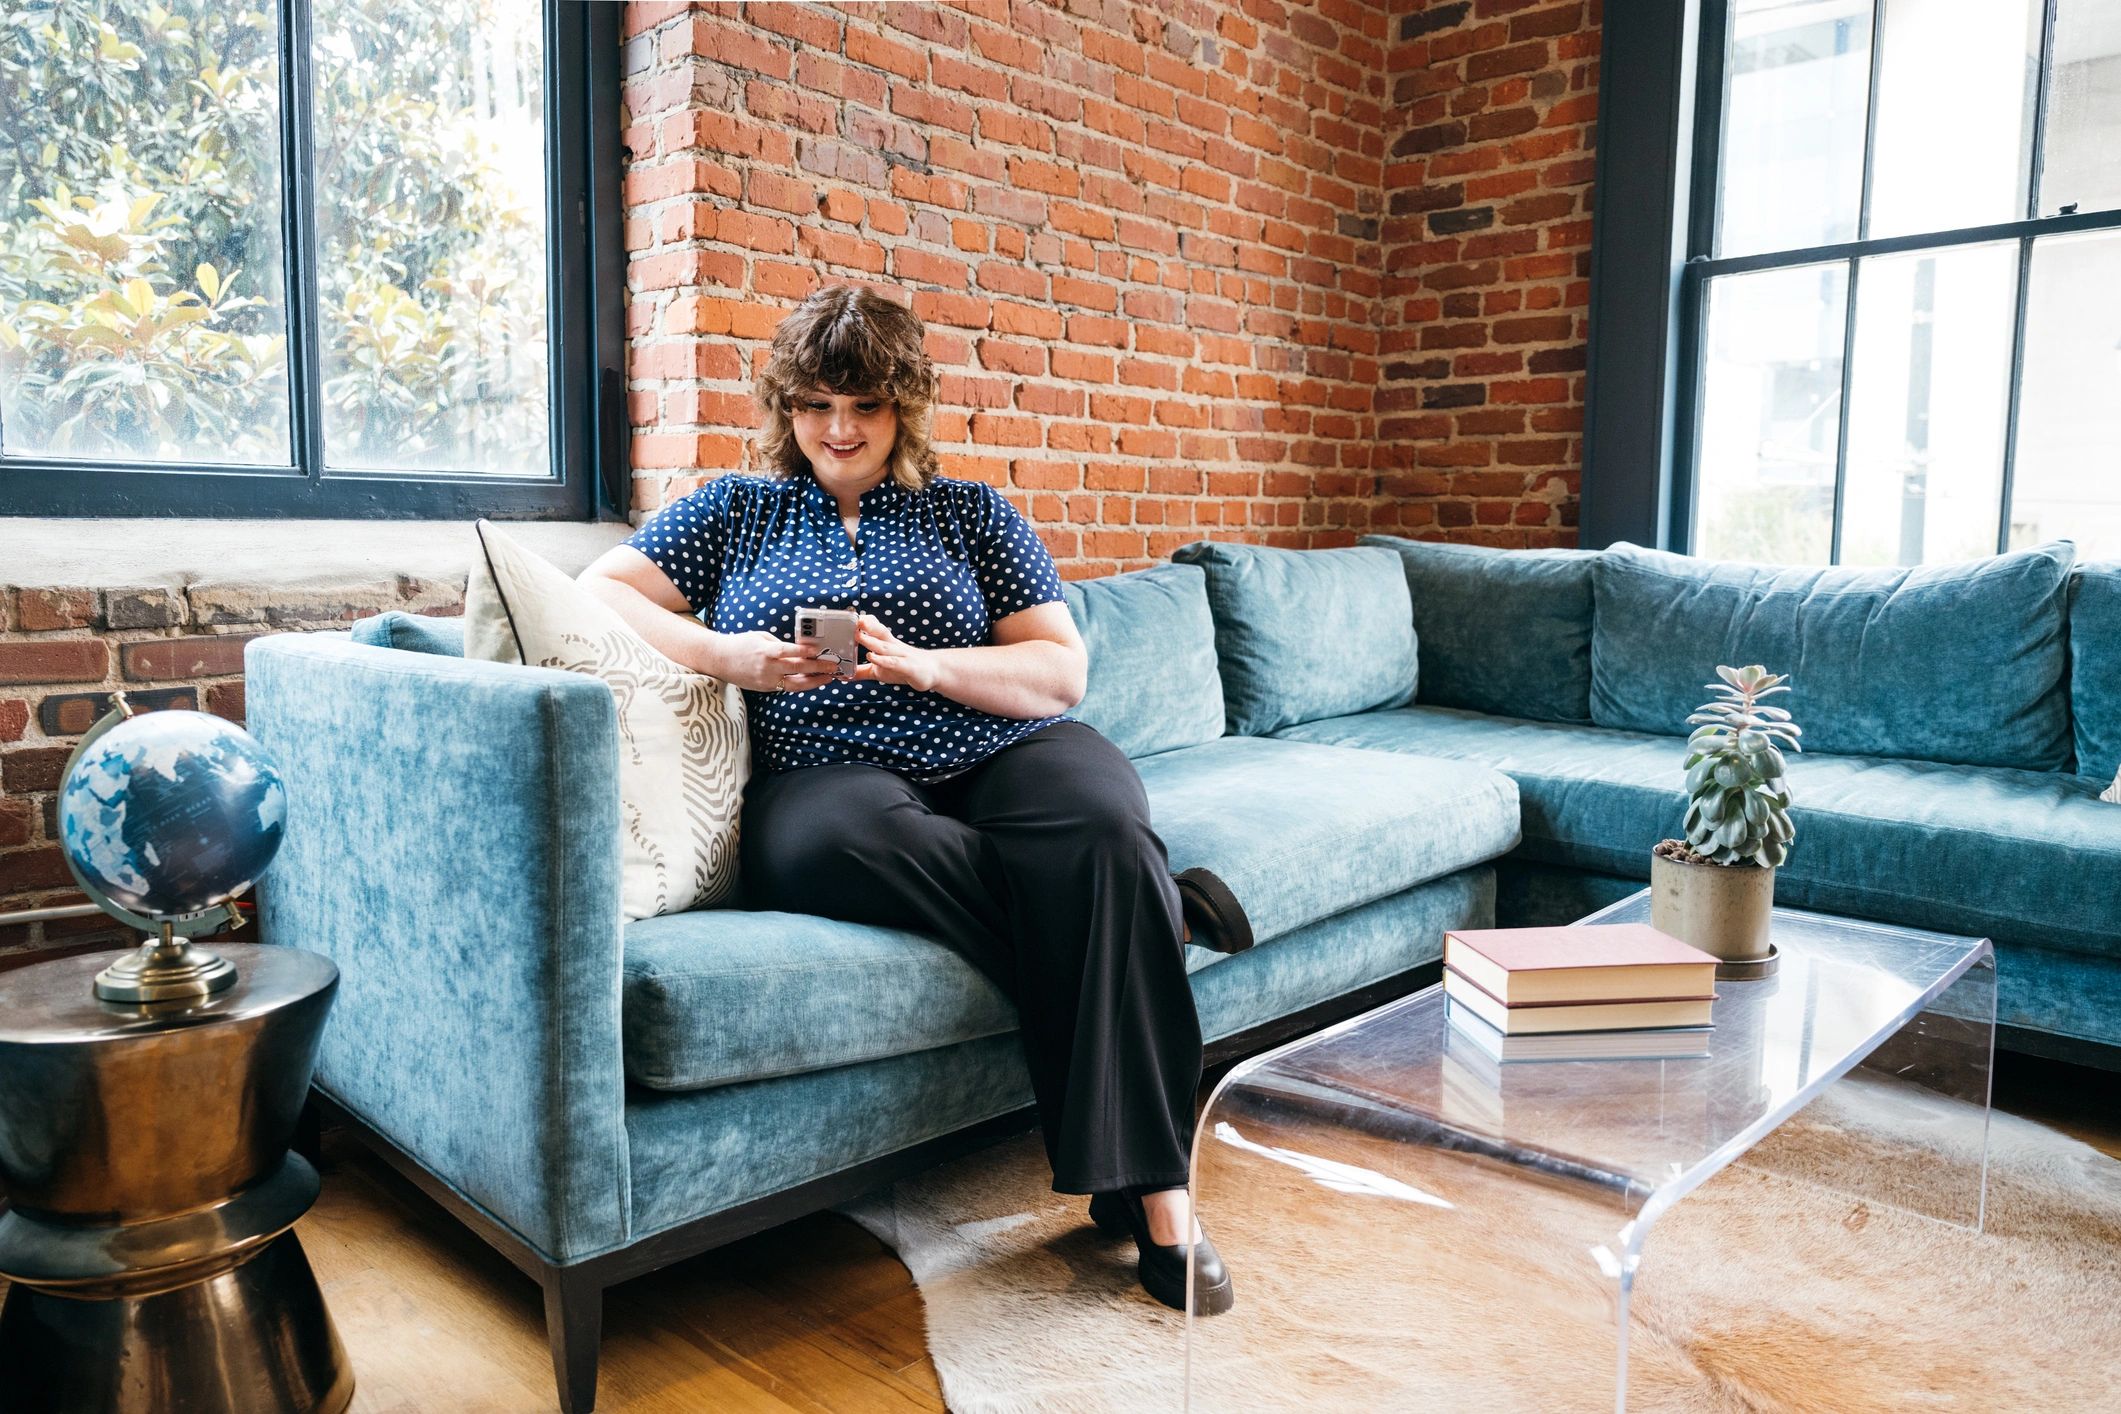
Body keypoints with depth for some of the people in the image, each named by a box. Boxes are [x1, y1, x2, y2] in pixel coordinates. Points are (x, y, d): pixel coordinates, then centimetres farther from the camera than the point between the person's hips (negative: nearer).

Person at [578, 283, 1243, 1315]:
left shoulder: (972, 514, 19)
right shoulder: (735, 511, 22)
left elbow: (1063, 672, 9)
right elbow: (596, 595, 10)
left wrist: (925, 666, -10)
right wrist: (724, 655, -8)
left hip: (999, 751, 1)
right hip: (828, 769, 0)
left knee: (1102, 830, -34)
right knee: (824, 844, -38)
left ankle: (1152, 1191, -27)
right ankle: (1155, 913, -22)